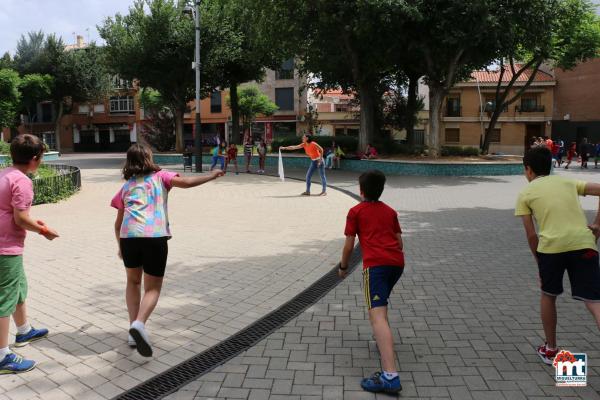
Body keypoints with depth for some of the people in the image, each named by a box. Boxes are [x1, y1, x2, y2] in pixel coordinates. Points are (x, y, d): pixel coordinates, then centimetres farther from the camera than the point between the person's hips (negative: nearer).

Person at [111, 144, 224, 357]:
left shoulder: (126, 187, 23)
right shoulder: (160, 177, 15)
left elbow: (118, 224, 24)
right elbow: (186, 182, -2)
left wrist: (121, 247, 37)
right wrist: (211, 175, 9)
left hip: (128, 236, 3)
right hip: (155, 236, -3)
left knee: (133, 281, 25)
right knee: (152, 288, 8)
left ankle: (134, 329, 19)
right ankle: (139, 324, -18)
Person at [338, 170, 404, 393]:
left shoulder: (355, 212, 10)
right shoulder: (390, 211, 23)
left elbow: (349, 245, 7)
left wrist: (343, 267, 21)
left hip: (375, 264, -6)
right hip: (397, 262, 7)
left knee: (377, 315, -16)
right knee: (381, 301, 33)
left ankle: (390, 376, -28)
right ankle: (384, 342, 47)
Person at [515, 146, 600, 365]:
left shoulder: (525, 193, 13)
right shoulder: (568, 181, 22)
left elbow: (531, 235, 8)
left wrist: (539, 262, 18)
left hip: (551, 245, -2)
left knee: (548, 295, 22)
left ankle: (550, 349, 34)